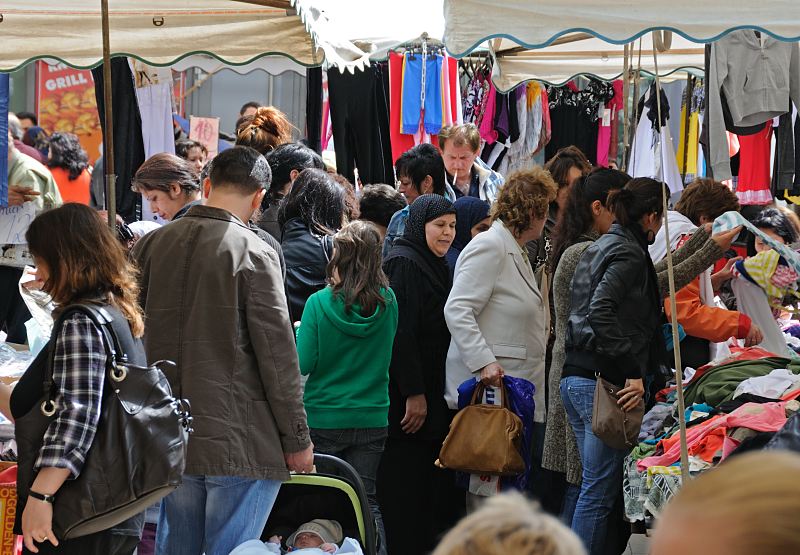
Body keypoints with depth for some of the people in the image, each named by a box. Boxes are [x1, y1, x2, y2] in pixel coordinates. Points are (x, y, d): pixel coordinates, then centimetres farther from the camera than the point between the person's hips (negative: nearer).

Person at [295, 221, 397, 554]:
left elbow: (303, 364, -11)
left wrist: (297, 332, 7)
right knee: (366, 501, 9)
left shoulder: (319, 303, -14)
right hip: (371, 420, 3)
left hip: (324, 419, -2)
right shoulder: (387, 303, -5)